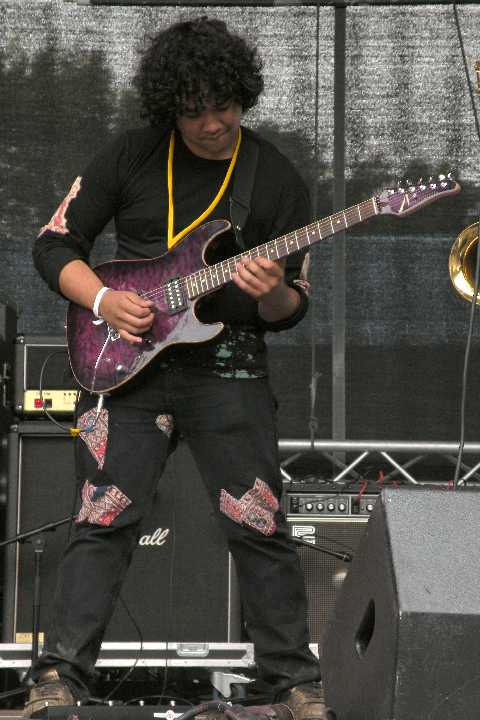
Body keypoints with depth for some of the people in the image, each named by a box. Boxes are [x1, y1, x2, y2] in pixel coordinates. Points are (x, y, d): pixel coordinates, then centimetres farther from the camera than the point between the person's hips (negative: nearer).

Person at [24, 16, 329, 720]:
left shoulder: (277, 178, 3)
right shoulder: (132, 157, 3)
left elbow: (292, 311, 6)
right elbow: (54, 244, 7)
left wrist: (273, 294, -17)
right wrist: (105, 302, -10)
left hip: (228, 366, 0)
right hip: (128, 362, 0)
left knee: (259, 527, -4)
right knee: (103, 521, -7)